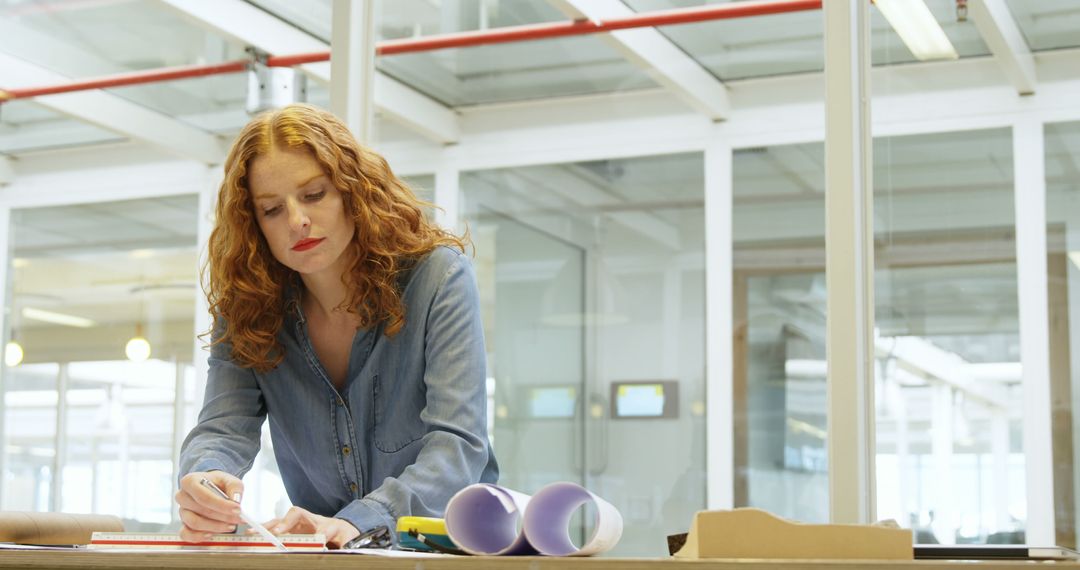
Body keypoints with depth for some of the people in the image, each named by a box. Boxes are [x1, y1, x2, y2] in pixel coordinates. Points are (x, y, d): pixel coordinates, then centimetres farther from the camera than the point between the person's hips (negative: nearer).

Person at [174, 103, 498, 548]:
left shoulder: (437, 276, -10)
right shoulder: (245, 309, -1)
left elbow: (458, 444, -19)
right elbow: (224, 428, -10)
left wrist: (355, 523, -35)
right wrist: (203, 483, -35)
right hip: (327, 561, 4)